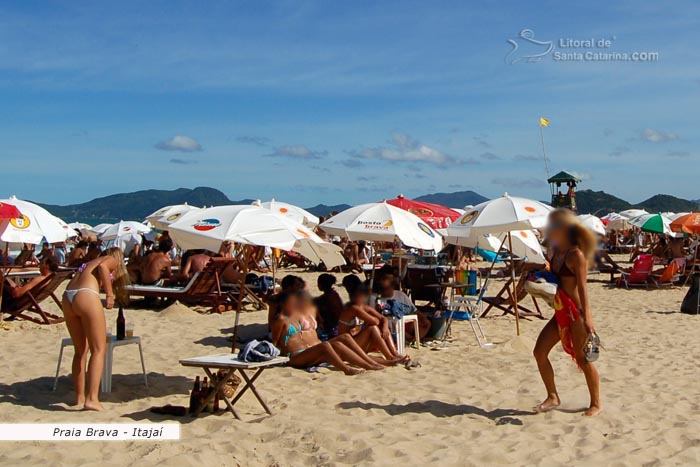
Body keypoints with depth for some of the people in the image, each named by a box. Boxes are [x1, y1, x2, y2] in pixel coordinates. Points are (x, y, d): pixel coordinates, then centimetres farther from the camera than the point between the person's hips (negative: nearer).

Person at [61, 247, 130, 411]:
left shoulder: (89, 263, 37)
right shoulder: (113, 261, 17)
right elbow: (102, 266, -8)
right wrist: (110, 294, -7)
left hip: (67, 297, 7)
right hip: (86, 295, -7)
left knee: (80, 350, 18)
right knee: (99, 350, -2)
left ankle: (80, 397, 21)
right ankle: (92, 398, -13)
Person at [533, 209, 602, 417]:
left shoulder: (576, 255, -15)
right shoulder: (555, 251, 9)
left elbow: (582, 288, -19)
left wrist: (587, 318, -24)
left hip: (576, 312, -8)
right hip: (560, 312, 8)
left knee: (583, 359, 2)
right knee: (540, 352, 5)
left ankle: (596, 404, 18)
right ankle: (553, 397, 18)